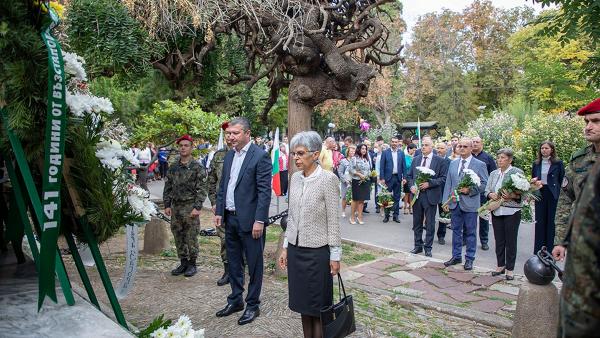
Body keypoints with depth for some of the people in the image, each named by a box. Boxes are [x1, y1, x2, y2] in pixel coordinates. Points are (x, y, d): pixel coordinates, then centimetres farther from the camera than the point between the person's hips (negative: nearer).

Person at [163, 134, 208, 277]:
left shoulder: (197, 167, -6)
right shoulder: (173, 168, 10)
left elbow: (201, 189, -10)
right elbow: (167, 188, 13)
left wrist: (197, 207, -16)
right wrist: (167, 205, 6)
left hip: (190, 208, -5)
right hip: (175, 208, 5)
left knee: (191, 238, 1)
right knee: (178, 238, 11)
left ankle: (192, 264, 15)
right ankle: (183, 263, 24)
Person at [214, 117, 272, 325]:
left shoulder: (260, 156, -12)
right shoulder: (229, 155, 10)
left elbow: (265, 191, -15)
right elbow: (222, 186, 16)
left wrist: (259, 220, -18)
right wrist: (219, 211, 10)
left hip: (249, 220, -7)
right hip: (230, 218, 7)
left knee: (254, 265, 7)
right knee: (233, 262, 18)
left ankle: (252, 305, 21)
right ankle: (235, 300, 33)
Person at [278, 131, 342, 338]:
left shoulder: (328, 179, -14)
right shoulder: (295, 178, 5)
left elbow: (333, 220, -11)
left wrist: (335, 255, -9)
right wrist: (286, 247, 12)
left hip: (317, 251, -6)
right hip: (295, 249, 6)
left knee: (318, 306, 7)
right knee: (302, 303, 15)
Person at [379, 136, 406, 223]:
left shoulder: (401, 153, 6)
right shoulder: (385, 152, -2)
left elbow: (403, 166, 6)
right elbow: (382, 166, -3)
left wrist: (404, 177, 0)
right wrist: (382, 178, -8)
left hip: (398, 177, 2)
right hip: (388, 177, -2)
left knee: (397, 197, 8)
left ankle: (396, 215, 15)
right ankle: (386, 215, 12)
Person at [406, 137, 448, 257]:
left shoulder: (440, 161, -3)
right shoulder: (416, 159, 10)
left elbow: (443, 178, -7)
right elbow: (409, 176, 13)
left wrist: (429, 183, -17)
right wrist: (411, 186, -5)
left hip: (430, 195, -4)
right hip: (416, 194, 4)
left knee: (430, 224, 5)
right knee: (417, 222, 12)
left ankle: (428, 247, 17)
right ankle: (418, 246, 25)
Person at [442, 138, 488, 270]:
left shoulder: (479, 165, -3)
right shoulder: (453, 163, 10)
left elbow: (484, 183, -5)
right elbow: (448, 183, 10)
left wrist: (470, 190, -18)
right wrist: (446, 200, 4)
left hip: (470, 203, -4)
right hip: (455, 203, 4)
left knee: (470, 232, 5)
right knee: (456, 230, 12)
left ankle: (469, 259, 16)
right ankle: (456, 256, 24)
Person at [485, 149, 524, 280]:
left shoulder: (517, 172, -4)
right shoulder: (494, 173, 12)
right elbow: (487, 190, 10)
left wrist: (512, 195, -26)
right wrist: (491, 195, -11)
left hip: (511, 211, -4)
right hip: (496, 210, 5)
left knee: (511, 240, 3)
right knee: (499, 240, 11)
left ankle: (510, 269, 13)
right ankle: (500, 265, 23)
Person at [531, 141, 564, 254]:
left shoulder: (558, 163, -1)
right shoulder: (536, 164, 10)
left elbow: (562, 180, -1)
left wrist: (560, 193, -8)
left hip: (553, 195, -3)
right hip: (540, 195, 3)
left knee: (551, 221, 3)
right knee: (540, 221, 6)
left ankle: (550, 250, 12)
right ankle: (538, 251, 13)